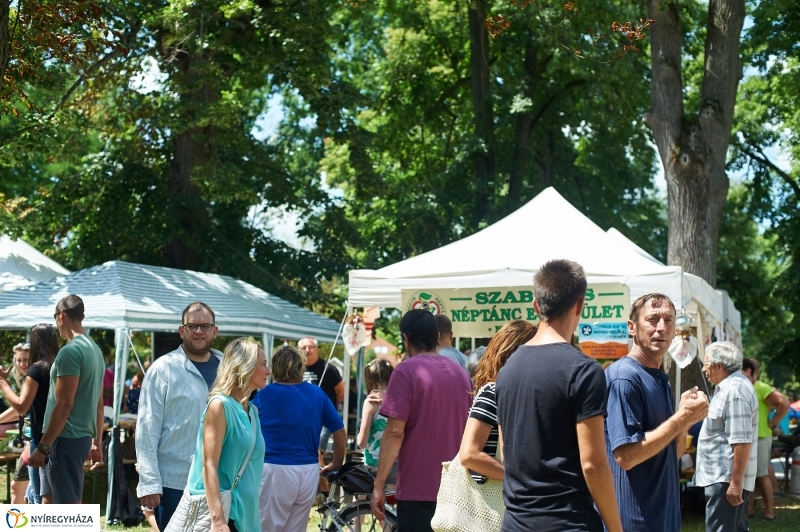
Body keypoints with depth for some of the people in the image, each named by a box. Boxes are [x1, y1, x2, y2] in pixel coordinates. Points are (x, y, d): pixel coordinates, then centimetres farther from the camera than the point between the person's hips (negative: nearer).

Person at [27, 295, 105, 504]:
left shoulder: (70, 351, -16)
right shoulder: (95, 349, 13)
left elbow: (64, 405, -20)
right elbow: (99, 404, 17)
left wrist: (43, 446, -16)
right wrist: (97, 442, 22)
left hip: (66, 439, -9)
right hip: (81, 436, 9)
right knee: (50, 500, 16)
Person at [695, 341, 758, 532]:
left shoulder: (734, 390, -21)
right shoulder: (729, 386, 14)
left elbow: (742, 441, -26)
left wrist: (736, 482, -26)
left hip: (726, 478, -11)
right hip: (722, 475, 11)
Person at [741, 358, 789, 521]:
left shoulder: (761, 388, -12)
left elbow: (784, 403, -19)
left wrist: (773, 423, -13)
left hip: (760, 438, -7)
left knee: (762, 475, -3)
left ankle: (769, 511, 5)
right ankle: (749, 508, 18)